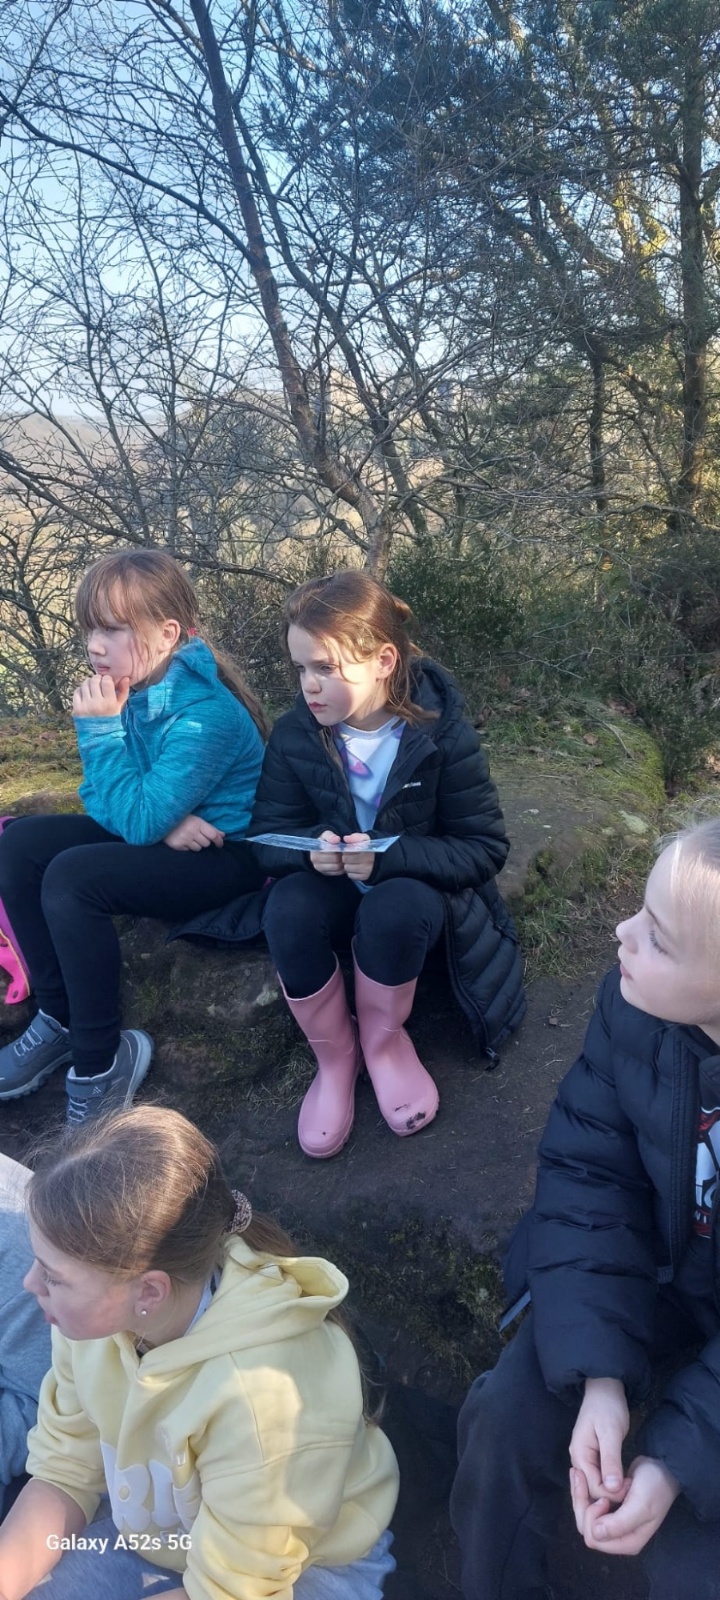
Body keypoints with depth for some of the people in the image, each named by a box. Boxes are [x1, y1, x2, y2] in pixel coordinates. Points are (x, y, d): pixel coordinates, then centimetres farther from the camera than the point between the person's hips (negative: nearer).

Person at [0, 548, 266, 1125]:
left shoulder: (205, 715, -27)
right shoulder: (131, 690, -3)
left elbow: (138, 820, -29)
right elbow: (99, 795, 0)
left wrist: (102, 729, -25)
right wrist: (162, 819, -19)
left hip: (224, 856, -9)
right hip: (161, 830, 9)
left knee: (71, 879, -27)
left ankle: (101, 1061, -11)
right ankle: (59, 1018, 7)